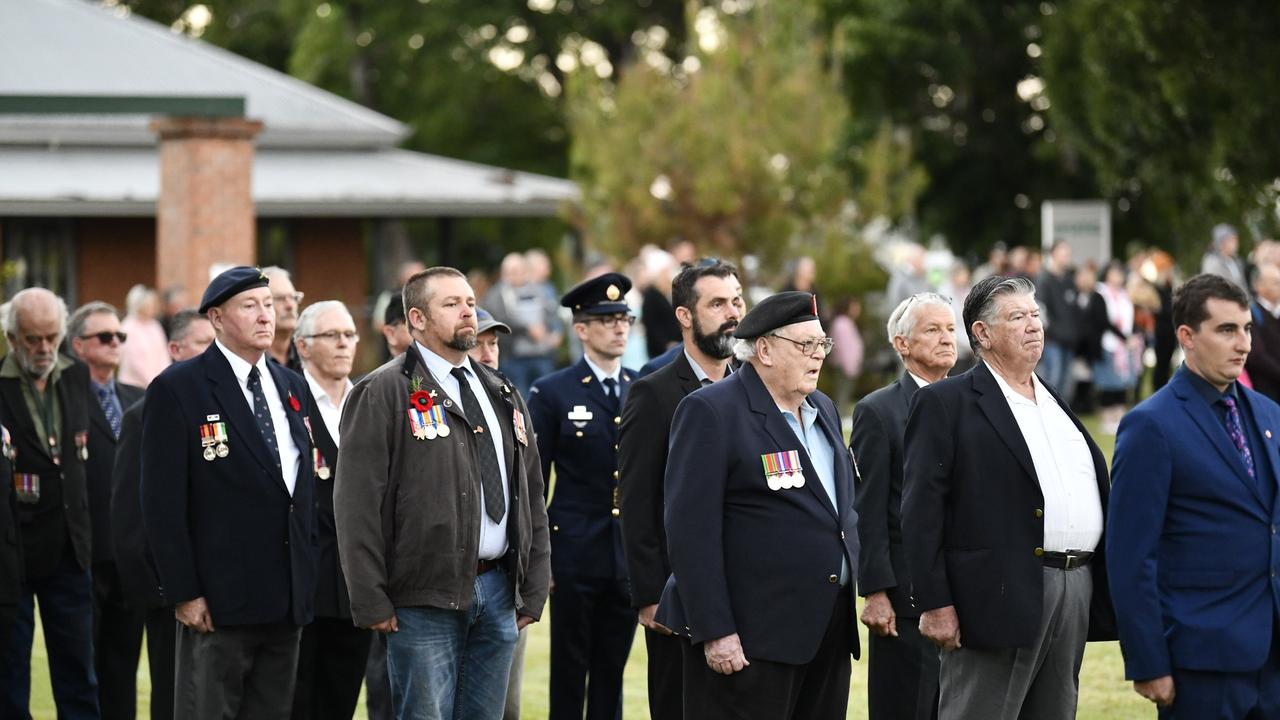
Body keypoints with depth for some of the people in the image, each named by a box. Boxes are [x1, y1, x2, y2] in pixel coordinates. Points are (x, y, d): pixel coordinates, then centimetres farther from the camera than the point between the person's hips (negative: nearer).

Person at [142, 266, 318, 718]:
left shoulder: (292, 387, 14)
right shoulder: (177, 389, -7)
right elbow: (163, 502, -10)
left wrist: (308, 578, 13)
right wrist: (184, 592, -14)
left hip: (288, 597, 6)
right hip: (218, 603, -6)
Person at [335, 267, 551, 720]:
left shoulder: (502, 395, 17)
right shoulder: (382, 394, -5)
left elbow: (532, 494, 19)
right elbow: (357, 506, -10)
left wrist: (534, 588, 12)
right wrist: (371, 601, -14)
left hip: (498, 592, 6)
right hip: (426, 598, -6)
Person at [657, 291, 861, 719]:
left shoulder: (824, 411, 17)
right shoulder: (710, 411, -9)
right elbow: (691, 529, -14)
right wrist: (714, 631, -20)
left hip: (829, 631, 8)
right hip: (751, 636, -8)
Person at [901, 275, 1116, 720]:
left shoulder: (1055, 404, 20)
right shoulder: (945, 404, -2)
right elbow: (922, 511, -9)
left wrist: (1106, 595, 15)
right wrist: (933, 605, -17)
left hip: (1076, 595, 7)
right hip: (999, 598, -7)